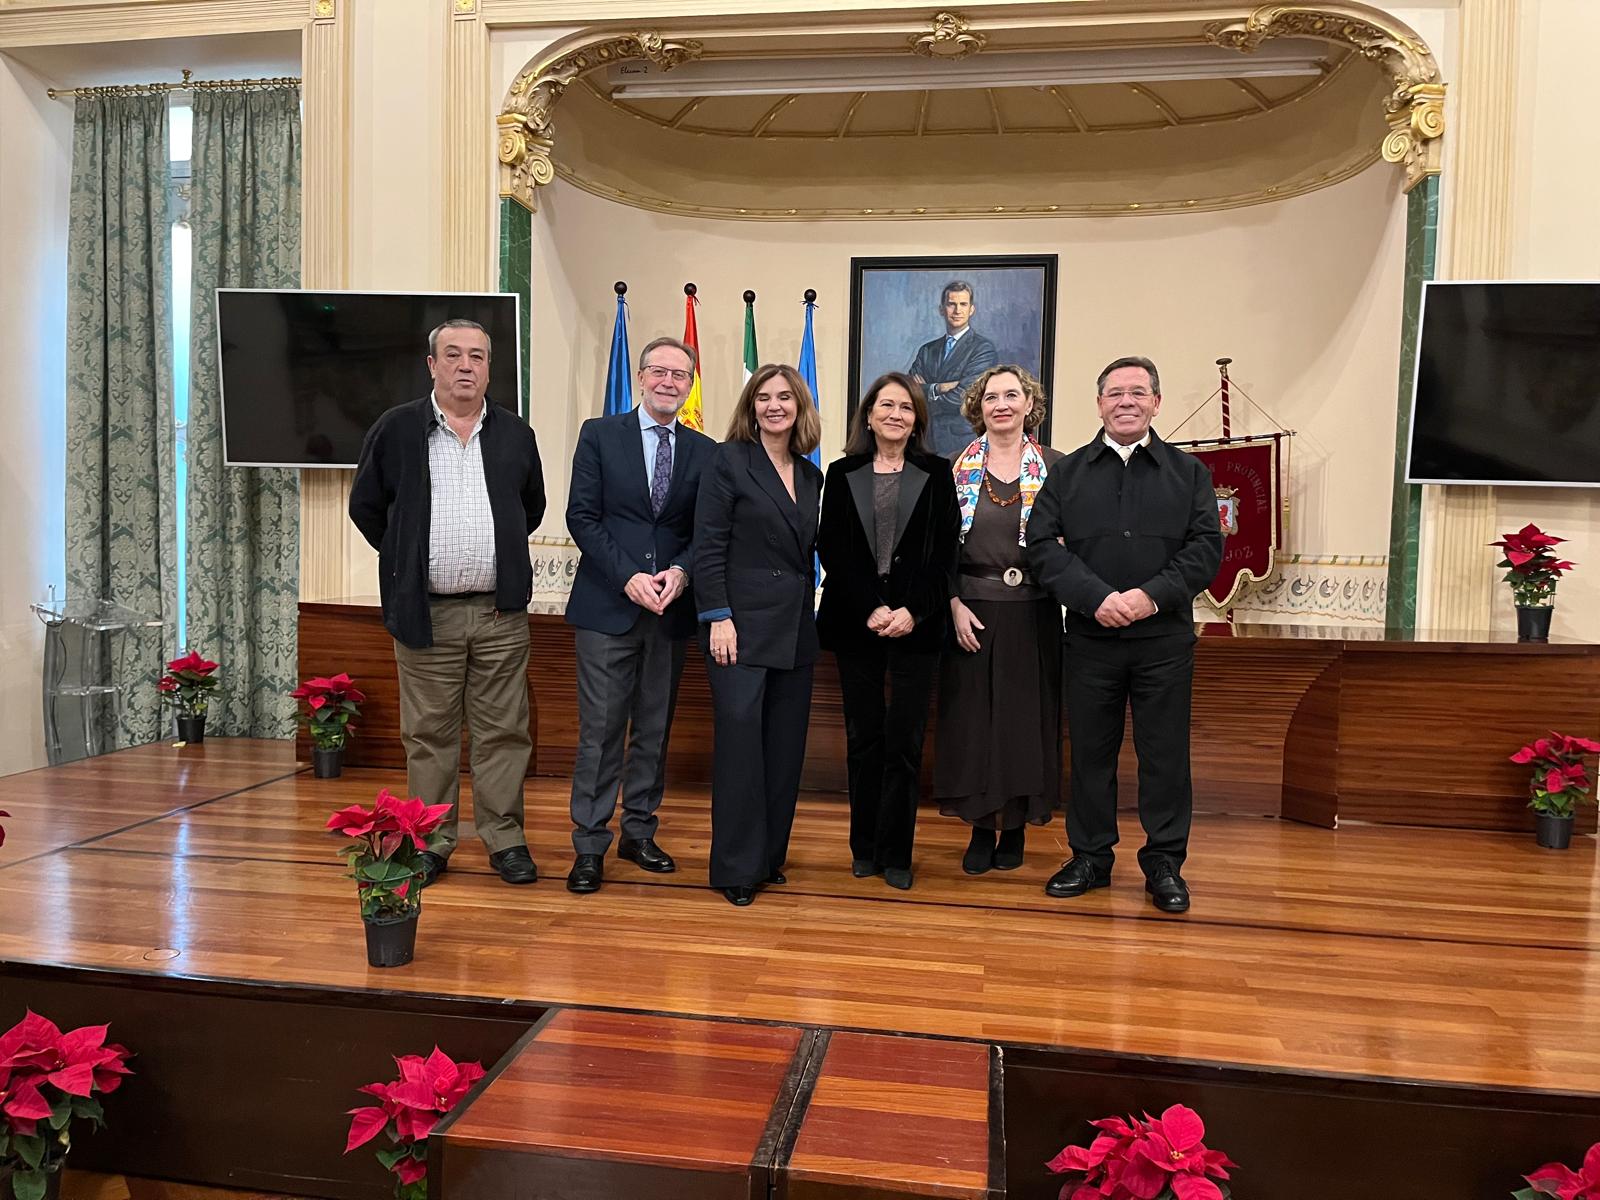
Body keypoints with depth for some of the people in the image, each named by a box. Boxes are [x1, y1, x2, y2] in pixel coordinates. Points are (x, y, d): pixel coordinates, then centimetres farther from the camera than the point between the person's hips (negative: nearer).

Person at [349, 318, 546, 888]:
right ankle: (430, 841, 19)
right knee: (428, 734, 7)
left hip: (501, 611, 1)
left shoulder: (515, 434, 8)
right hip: (427, 611, -1)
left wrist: (500, 556, 11)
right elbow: (365, 506, 10)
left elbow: (533, 506, 20)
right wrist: (408, 562, 6)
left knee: (503, 731, 5)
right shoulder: (396, 429, 2)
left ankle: (505, 839, 16)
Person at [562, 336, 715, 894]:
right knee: (600, 731, 0)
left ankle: (638, 833, 25)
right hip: (607, 606, -3)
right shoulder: (600, 435, 2)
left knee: (655, 729, 11)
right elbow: (582, 517, -4)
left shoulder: (704, 451, 8)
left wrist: (681, 572, -13)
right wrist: (628, 576, -14)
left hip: (671, 610, 3)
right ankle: (589, 846, 10)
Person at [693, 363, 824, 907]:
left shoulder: (811, 475, 13)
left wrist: (806, 609, 9)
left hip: (794, 631, 6)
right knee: (740, 742, -3)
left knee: (786, 747, 9)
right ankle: (736, 867, 9)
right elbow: (708, 545, -9)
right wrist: (719, 618, -15)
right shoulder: (730, 460, -4)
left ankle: (769, 855, 22)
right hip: (742, 626, -6)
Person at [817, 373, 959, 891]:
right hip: (855, 621, 1)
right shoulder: (842, 475, 8)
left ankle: (895, 852, 11)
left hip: (917, 624, -1)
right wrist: (872, 609, -10)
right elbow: (832, 550, 1)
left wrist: (913, 611, -12)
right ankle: (865, 847, 18)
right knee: (863, 738, 7)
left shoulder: (936, 474, 6)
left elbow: (944, 552, 0)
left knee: (905, 741, 0)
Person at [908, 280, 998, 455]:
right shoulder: (927, 350, 15)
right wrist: (936, 388, -15)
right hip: (926, 443, 4)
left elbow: (960, 398, -12)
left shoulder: (984, 349, -3)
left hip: (963, 445, -4)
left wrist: (924, 391, 2)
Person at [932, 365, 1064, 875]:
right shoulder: (959, 467, 5)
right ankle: (982, 827, 16)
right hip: (971, 611, 1)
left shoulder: (1054, 467, 3)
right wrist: (955, 605, -7)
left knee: (1026, 715, 4)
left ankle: (1016, 826, 18)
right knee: (972, 716, 3)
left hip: (1033, 612, 0)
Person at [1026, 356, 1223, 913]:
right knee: (1090, 752, 8)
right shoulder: (1068, 472, 8)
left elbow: (1207, 547, 0)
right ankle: (1090, 857, 22)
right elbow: (1043, 543, -2)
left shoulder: (1188, 472, 9)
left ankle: (1164, 864, 18)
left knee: (1165, 754, 5)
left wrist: (1152, 595, -15)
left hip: (1165, 640, 0)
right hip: (1090, 638, 1)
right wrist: (1096, 597, -15)